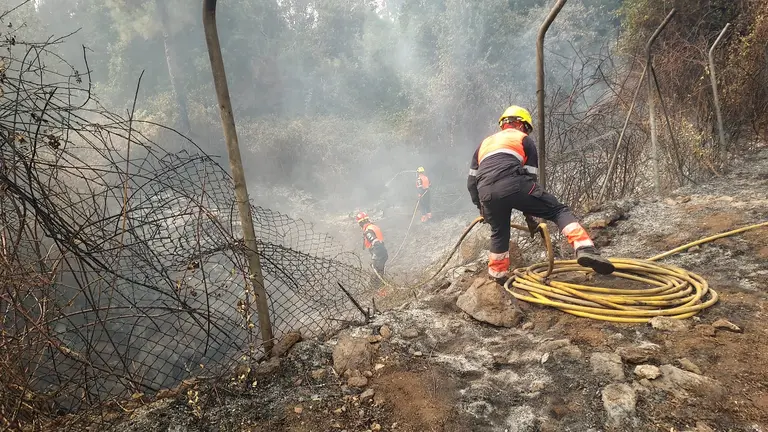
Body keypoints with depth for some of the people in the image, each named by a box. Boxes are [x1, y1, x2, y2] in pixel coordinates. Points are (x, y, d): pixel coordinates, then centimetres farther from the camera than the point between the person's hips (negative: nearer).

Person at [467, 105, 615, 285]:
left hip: (487, 193, 4)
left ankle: (498, 277, 39)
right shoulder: (524, 140, 25)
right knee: (558, 210, 6)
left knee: (499, 234, 26)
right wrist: (529, 215, 26)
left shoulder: (484, 143, 37)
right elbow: (531, 176, 19)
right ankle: (585, 249, -15)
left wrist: (480, 207, 45)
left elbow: (471, 181, 32)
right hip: (513, 184, -4)